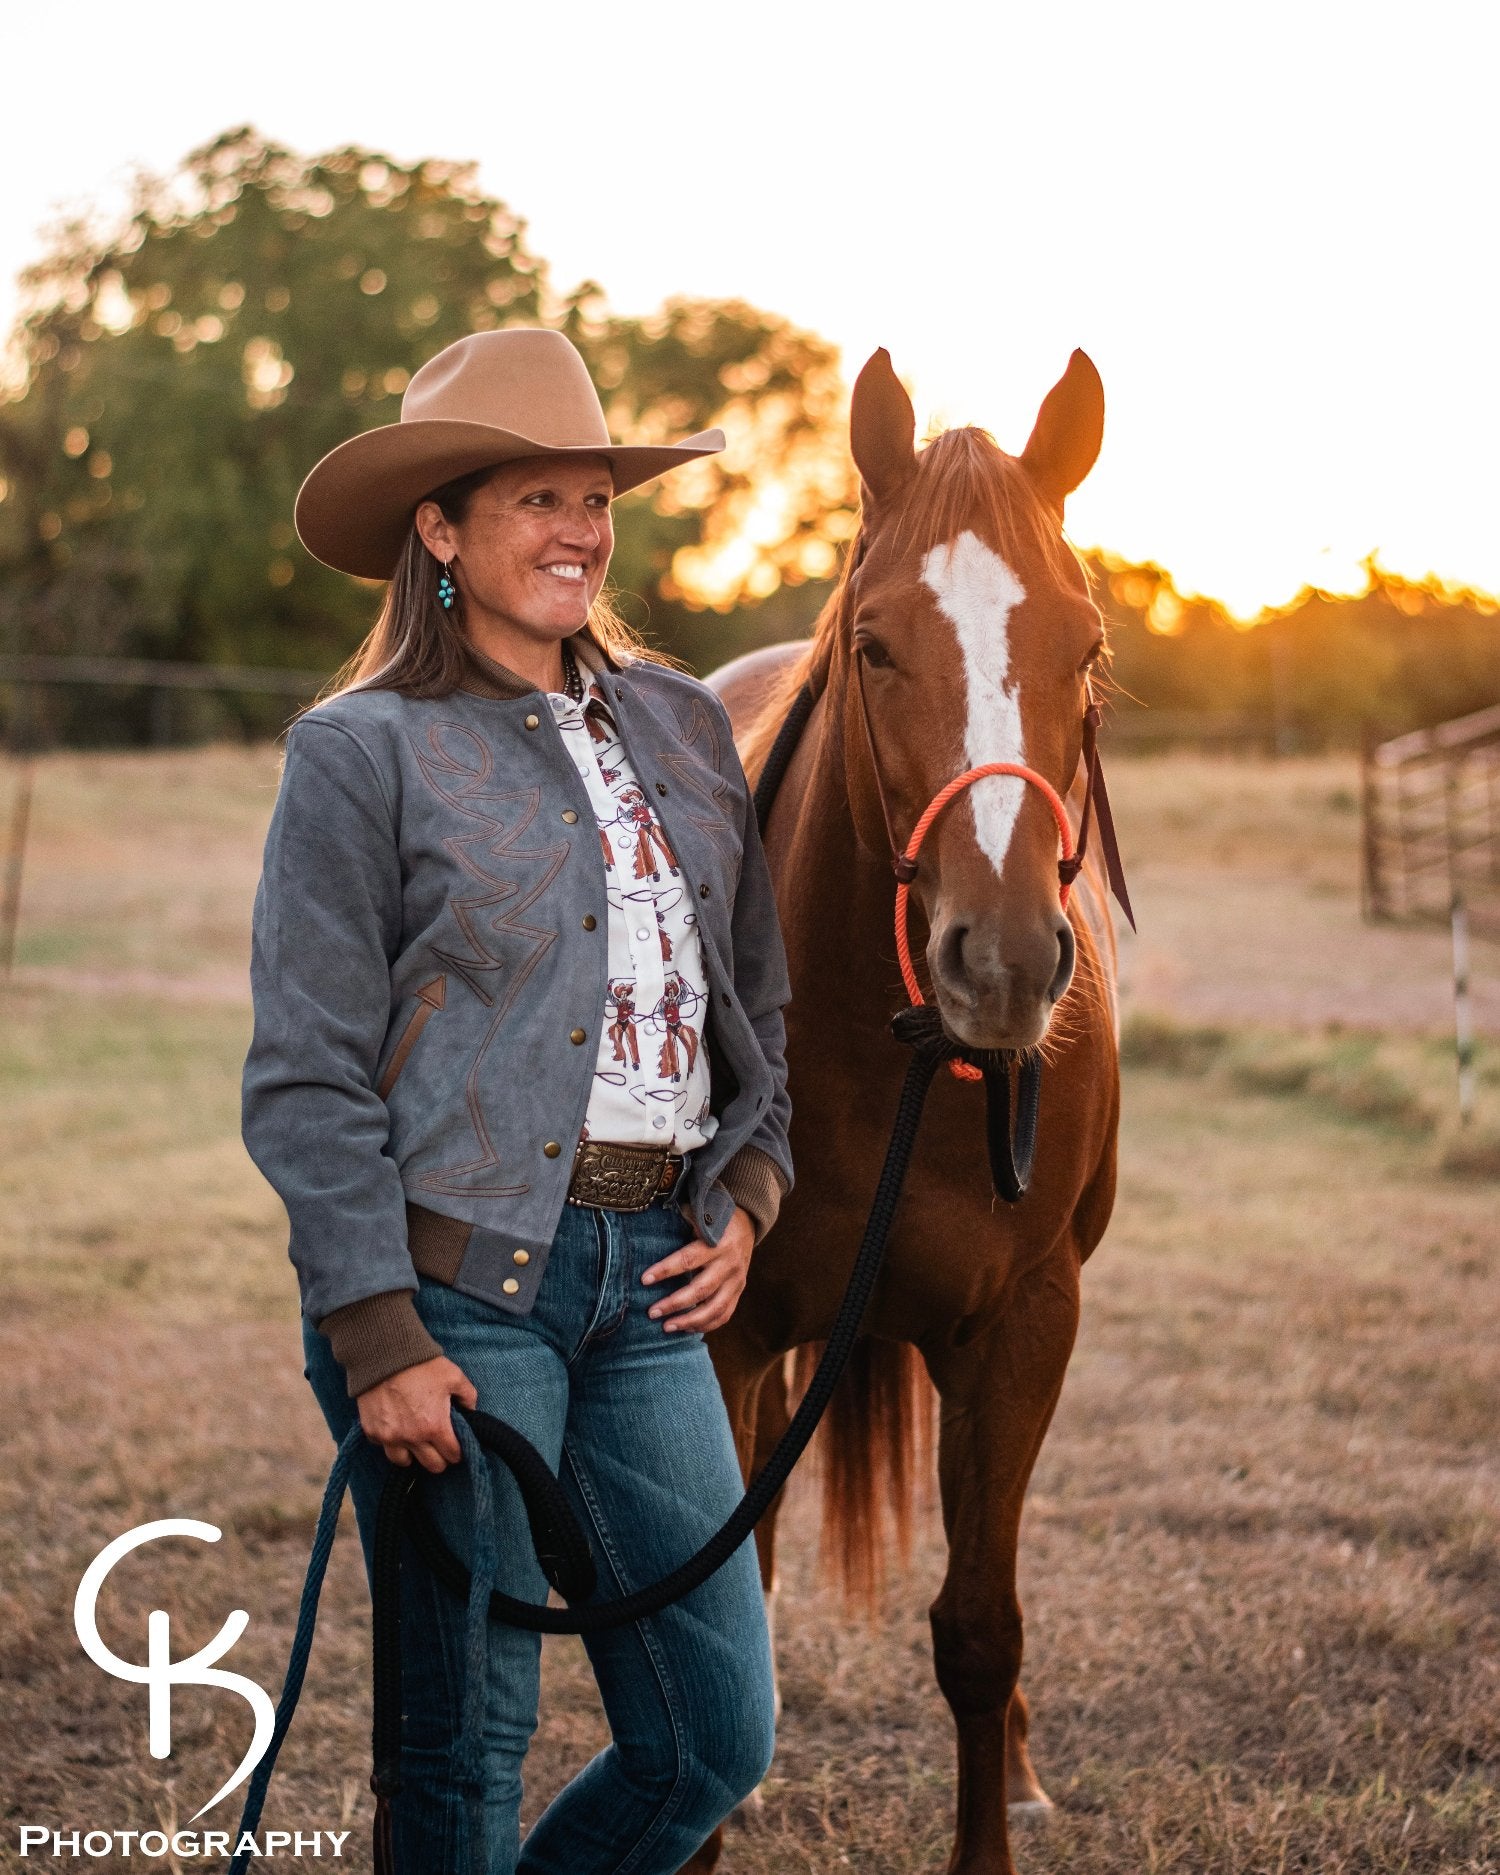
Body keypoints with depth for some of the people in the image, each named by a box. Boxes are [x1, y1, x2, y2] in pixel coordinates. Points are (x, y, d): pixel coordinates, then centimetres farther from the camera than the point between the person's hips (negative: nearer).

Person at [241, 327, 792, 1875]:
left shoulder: (680, 722, 12)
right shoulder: (363, 753, -5)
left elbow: (758, 994, 20)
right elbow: (306, 1081, -8)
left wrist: (746, 1193, 5)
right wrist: (379, 1339, -14)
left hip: (651, 1275, 6)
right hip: (460, 1280, -6)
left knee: (716, 1739, 8)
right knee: (466, 1746, 3)